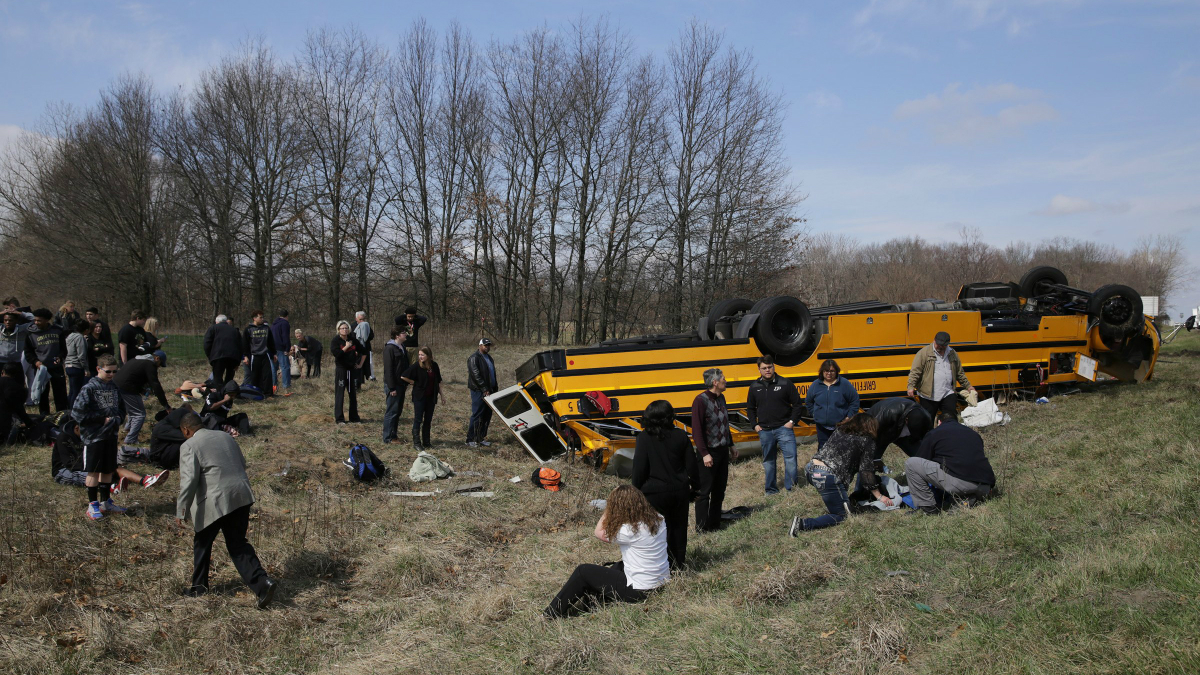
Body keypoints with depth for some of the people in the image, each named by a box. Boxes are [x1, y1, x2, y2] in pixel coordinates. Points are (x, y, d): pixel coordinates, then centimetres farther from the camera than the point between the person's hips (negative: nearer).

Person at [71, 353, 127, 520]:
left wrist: (117, 419, -2)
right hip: (93, 436, -6)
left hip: (111, 435, 6)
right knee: (93, 471, 0)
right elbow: (77, 413, -16)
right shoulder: (89, 388, -10)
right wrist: (103, 419, -14)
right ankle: (92, 505, 10)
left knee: (108, 470, 12)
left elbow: (121, 408, 20)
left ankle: (105, 502, 24)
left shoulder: (114, 388, 9)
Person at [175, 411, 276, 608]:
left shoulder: (189, 445, -4)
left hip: (215, 501, -6)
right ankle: (262, 583, -5)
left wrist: (181, 512, -10)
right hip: (241, 496, 6)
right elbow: (243, 464, 21)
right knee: (238, 544, 11)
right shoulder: (226, 437, 16)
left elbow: (188, 480, -13)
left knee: (202, 543, 18)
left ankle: (199, 586, 32)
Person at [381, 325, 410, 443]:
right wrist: (391, 388, -19)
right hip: (393, 385, -9)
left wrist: (406, 383, 15)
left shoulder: (401, 348, 13)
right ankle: (388, 437, 4)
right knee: (391, 411, -3)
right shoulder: (389, 348, -15)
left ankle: (394, 435, 22)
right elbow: (388, 369, -18)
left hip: (401, 384, 9)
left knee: (398, 411, 13)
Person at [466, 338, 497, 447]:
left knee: (487, 415, 9)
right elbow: (476, 375, -17)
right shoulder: (474, 358, -10)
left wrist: (495, 388, 17)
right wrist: (484, 389, -20)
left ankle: (481, 438, 17)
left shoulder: (489, 357, 19)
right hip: (478, 391, -9)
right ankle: (470, 439, -2)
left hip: (488, 391, 9)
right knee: (477, 415, -8)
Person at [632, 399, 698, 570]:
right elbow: (691, 465, 3)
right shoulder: (680, 435, -2)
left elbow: (639, 468, -10)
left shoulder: (644, 438, -10)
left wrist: (637, 491, 2)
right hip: (680, 491, 3)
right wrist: (693, 486, 16)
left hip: (655, 493, -3)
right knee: (679, 527, 16)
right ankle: (678, 563, 26)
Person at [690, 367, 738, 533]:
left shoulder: (721, 398, 8)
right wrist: (704, 453, -22)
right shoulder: (701, 401, -17)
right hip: (708, 453, -8)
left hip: (722, 451, 8)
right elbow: (696, 430, -19)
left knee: (719, 490, 14)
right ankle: (702, 526, 10)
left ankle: (715, 523, 25)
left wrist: (731, 446, 21)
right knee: (704, 491, 1)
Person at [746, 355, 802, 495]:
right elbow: (750, 408, 17)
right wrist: (755, 424, 6)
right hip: (764, 430, 3)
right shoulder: (755, 387, 6)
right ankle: (771, 490, 21)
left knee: (790, 457, -10)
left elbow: (797, 404, 2)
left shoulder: (785, 383, -3)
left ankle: (791, 488, -1)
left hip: (784, 428, -3)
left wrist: (792, 421, -7)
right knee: (768, 461, 10)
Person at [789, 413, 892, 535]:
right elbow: (866, 471, 3)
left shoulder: (839, 430, 21)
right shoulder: (867, 441, 6)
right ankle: (803, 524, -13)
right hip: (828, 478, -7)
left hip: (810, 468, 7)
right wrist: (880, 496, 12)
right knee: (841, 516, 5)